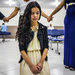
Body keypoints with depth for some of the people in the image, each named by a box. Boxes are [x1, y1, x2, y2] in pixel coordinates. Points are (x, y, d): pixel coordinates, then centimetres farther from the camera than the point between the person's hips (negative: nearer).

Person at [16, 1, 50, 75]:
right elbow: (22, 49, -5)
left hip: (41, 58, 2)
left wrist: (41, 62, -11)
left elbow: (46, 47, 1)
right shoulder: (22, 29, -1)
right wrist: (31, 65, -12)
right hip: (27, 60, -1)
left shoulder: (43, 28, 5)